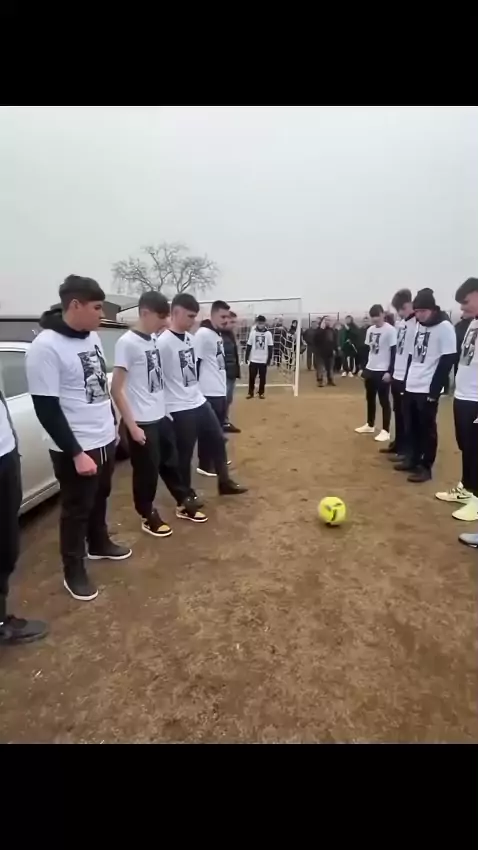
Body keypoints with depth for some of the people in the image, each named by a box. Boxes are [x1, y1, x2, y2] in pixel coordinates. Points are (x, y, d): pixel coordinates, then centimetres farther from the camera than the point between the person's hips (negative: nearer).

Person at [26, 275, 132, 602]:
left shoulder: (92, 336, 4)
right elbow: (46, 409, -21)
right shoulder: (46, 347, -20)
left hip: (105, 439, 7)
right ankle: (74, 571, 28)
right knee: (77, 508, 9)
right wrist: (76, 453, -21)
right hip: (76, 448, -7)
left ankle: (99, 544, 46)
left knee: (100, 497, 23)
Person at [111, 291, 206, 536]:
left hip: (161, 416, 7)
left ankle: (184, 503, 37)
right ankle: (148, 516, 26)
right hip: (142, 422, -7)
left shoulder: (154, 339, 8)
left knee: (171, 463, 20)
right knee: (147, 472, 7)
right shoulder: (127, 343, -15)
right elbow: (116, 389, -16)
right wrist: (132, 426, -16)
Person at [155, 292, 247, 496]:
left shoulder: (190, 338, 9)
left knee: (217, 439, 17)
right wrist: (163, 412, -17)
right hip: (179, 409, -9)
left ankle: (224, 482, 34)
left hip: (199, 402, 9)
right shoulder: (163, 342, -18)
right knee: (184, 454, 5)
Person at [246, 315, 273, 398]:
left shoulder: (268, 333, -2)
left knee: (262, 377, 7)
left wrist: (269, 359, -3)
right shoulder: (253, 332, 1)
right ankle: (250, 392, 18)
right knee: (252, 377, 6)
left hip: (263, 360, -1)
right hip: (253, 359, 1)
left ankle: (261, 393, 19)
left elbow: (270, 347, 0)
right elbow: (249, 346, 4)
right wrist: (246, 357, 2)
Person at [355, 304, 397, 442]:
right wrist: (363, 368, 13)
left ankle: (385, 431, 7)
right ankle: (370, 425, 30)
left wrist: (390, 371, -17)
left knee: (384, 401, -1)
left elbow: (394, 353, -13)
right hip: (370, 369, 7)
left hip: (383, 371, -7)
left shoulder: (390, 330, -12)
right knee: (370, 398, 15)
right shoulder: (370, 330, 9)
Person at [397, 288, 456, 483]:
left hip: (428, 389, -7)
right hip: (411, 387, 7)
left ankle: (425, 467, 10)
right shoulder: (418, 325, 13)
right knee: (412, 427, 13)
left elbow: (447, 361, -13)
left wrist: (435, 389, -15)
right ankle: (414, 459, 26)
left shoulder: (445, 327, -9)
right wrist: (406, 380, 13)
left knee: (427, 428, 1)